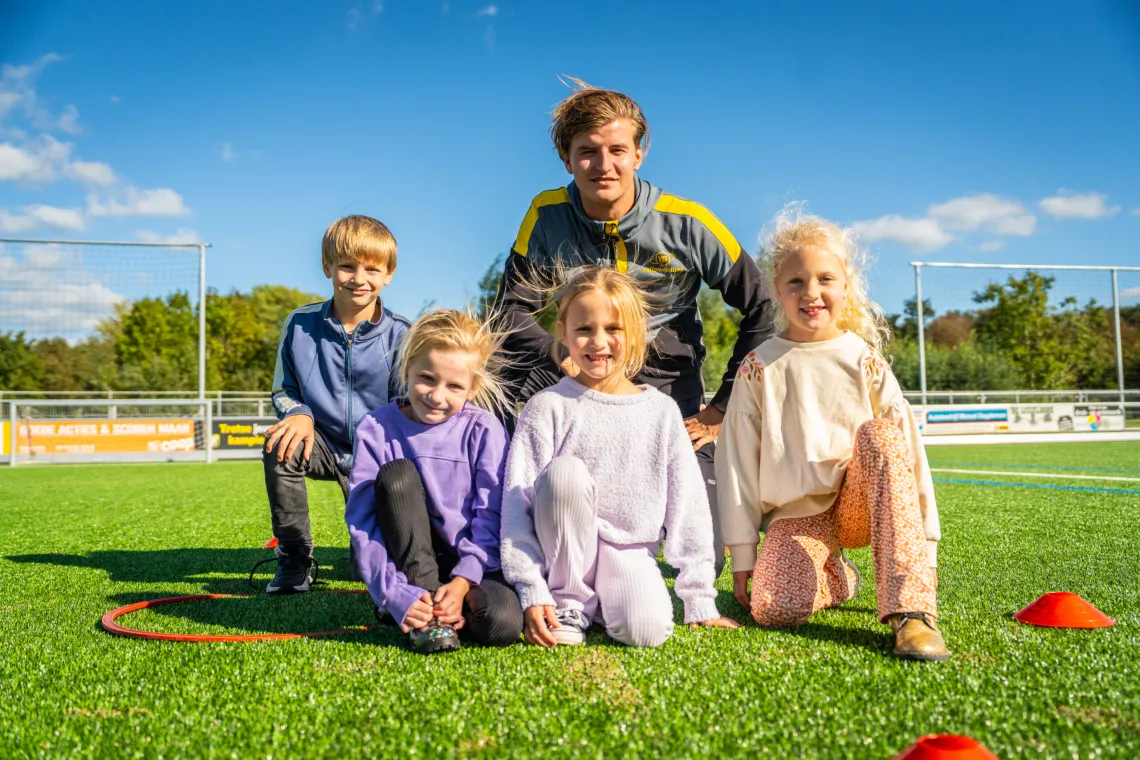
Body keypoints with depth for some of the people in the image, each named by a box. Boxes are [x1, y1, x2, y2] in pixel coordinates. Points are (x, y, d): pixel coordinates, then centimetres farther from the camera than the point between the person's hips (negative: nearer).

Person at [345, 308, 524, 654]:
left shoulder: (483, 430, -7)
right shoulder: (377, 428, -7)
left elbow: (492, 516, -8)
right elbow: (362, 520, -13)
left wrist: (462, 582, -20)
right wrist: (396, 594, -23)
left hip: (471, 563, 0)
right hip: (408, 562, 1)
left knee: (502, 623, -31)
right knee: (397, 475, -25)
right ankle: (423, 616, -22)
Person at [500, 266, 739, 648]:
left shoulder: (661, 411, 2)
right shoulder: (548, 407, -5)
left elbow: (688, 507, 3)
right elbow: (518, 504, -10)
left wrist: (700, 601, 2)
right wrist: (532, 592, -19)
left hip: (630, 552, 1)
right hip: (564, 550, -1)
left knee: (646, 630, -28)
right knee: (563, 471, -29)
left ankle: (604, 603, 8)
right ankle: (569, 603, -12)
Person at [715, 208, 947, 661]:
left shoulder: (864, 359, 1)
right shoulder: (759, 368, 1)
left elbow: (905, 443, 1)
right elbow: (738, 462, 1)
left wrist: (923, 542, -3)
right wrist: (742, 556, 0)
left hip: (860, 505, 0)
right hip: (795, 513, 0)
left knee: (881, 433, -31)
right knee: (773, 610, -27)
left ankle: (910, 609, -34)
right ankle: (835, 577, 10)